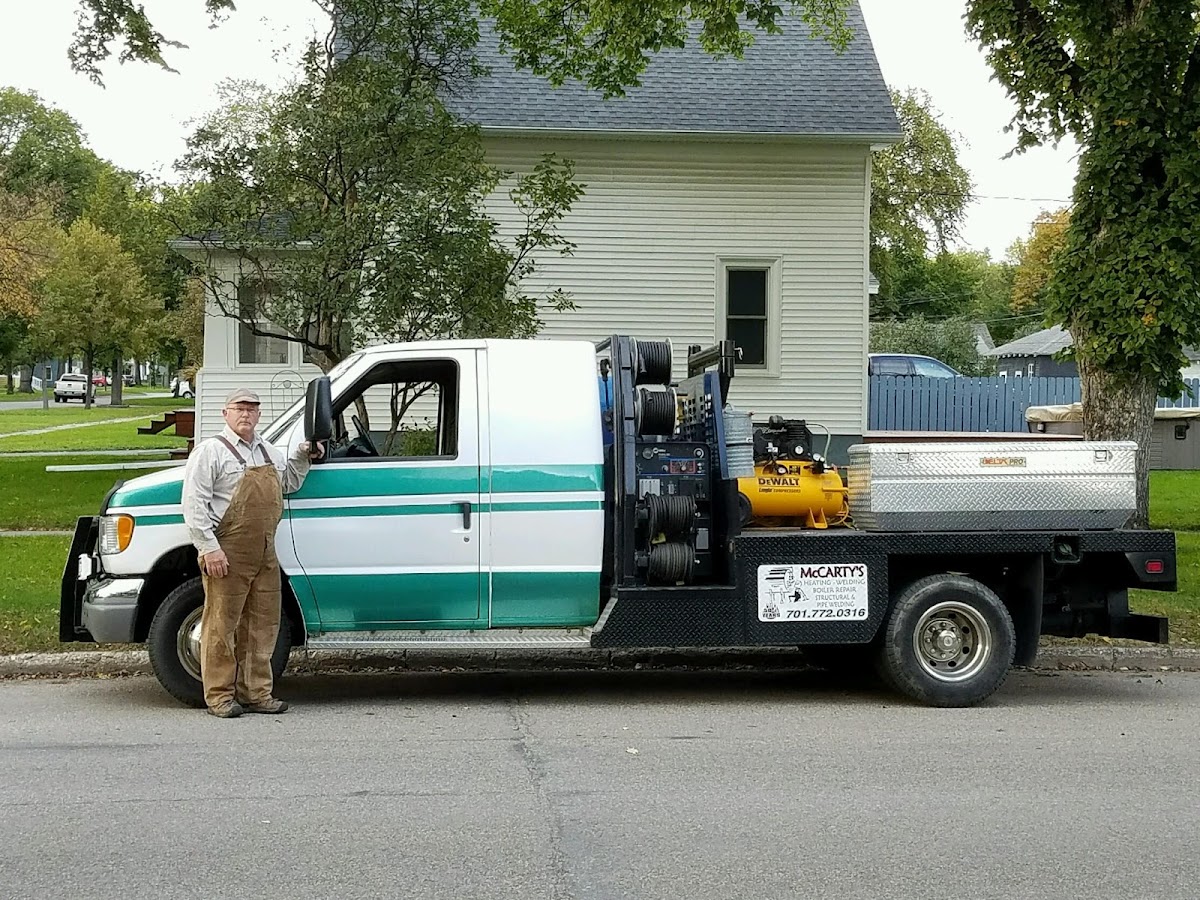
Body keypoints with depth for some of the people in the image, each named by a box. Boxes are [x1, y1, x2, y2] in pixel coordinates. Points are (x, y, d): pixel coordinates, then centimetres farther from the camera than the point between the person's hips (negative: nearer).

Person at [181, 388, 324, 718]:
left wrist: (302, 457, 19)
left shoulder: (267, 451, 20)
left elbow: (289, 483, 37)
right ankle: (220, 696, 3)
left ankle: (257, 693, 17)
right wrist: (209, 548, -17)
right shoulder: (211, 450, -3)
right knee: (222, 623, -3)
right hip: (227, 552, -7)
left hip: (264, 553, 7)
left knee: (262, 623, 9)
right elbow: (194, 503, -10)